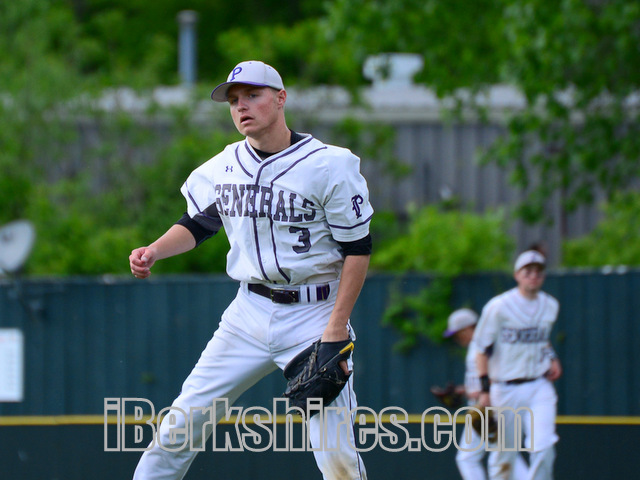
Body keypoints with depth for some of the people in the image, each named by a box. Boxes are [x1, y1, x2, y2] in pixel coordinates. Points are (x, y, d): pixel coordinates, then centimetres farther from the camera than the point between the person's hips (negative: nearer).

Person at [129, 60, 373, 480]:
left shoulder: (330, 166, -11)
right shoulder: (223, 167, 5)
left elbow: (358, 249, -9)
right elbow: (197, 224, 17)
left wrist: (337, 327, -15)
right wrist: (154, 252, -4)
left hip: (314, 317, -5)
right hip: (250, 314, 5)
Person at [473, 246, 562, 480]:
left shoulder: (550, 306, 6)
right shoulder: (499, 307, -10)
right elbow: (483, 349, -6)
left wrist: (552, 358, 6)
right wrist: (485, 389, -11)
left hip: (540, 388, 3)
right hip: (505, 388, -3)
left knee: (543, 448, -15)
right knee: (504, 454, 4)